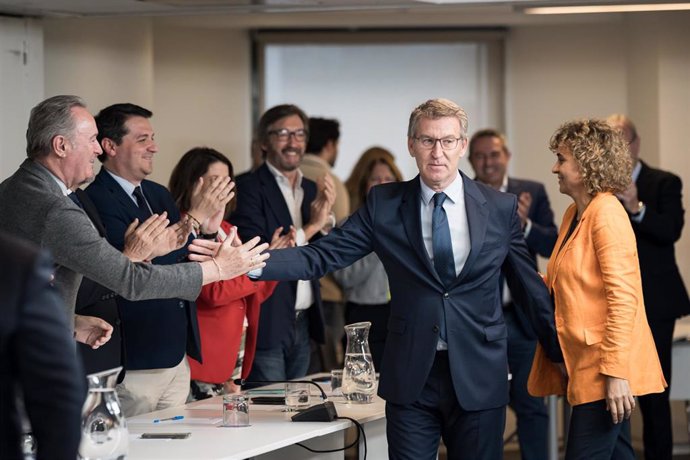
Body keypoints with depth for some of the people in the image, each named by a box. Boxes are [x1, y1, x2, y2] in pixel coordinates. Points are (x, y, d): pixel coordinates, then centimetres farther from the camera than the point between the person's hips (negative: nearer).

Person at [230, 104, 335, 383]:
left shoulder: (312, 190, 13)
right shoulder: (249, 189, -9)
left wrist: (323, 221, -8)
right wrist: (308, 229, -17)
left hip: (303, 325, 7)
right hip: (267, 325, -7)